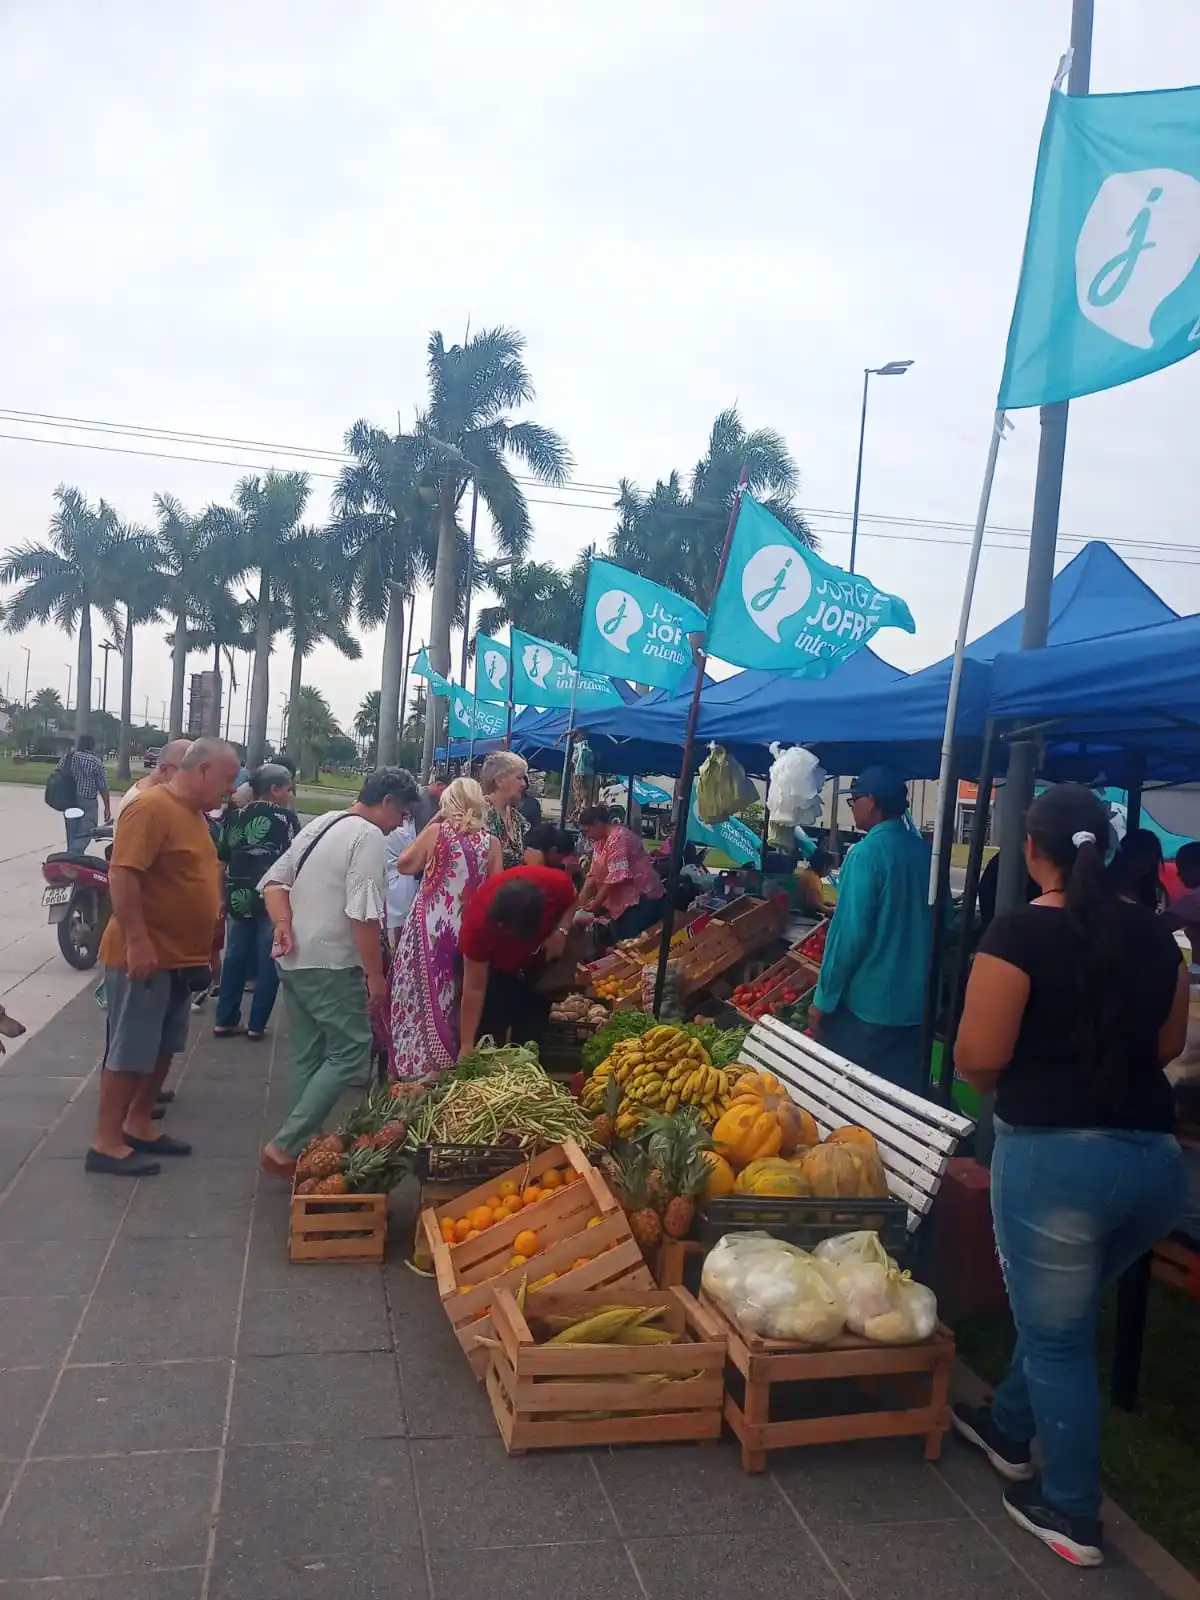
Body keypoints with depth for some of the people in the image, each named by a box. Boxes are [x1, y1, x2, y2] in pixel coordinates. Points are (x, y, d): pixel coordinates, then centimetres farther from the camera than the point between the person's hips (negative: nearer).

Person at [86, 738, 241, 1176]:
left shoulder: (193, 812, 13)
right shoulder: (152, 807, -18)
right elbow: (121, 875, -24)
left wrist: (204, 948, 22)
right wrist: (136, 941, -27)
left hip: (179, 958, 10)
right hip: (145, 956, -10)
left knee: (162, 1049, 16)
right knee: (130, 1052, -2)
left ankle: (138, 1126, 29)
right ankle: (106, 1143, 8)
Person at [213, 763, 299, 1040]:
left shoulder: (236, 816, 8)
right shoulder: (285, 817, -7)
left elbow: (221, 859, 10)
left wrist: (224, 897, 16)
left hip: (239, 899, 5)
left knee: (235, 959, 13)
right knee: (268, 962, 5)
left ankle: (225, 1021, 16)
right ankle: (256, 1025, 8)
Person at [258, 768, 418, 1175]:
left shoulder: (319, 824, 14)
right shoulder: (370, 837, -14)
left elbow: (274, 880, 12)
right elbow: (364, 915, -21)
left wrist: (283, 923, 0)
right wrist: (375, 975, -16)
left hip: (293, 960, 9)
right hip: (331, 965, -9)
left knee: (308, 1058, 15)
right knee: (351, 1054, -2)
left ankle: (301, 1146, 20)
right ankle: (283, 1146, -5)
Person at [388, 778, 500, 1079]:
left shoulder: (435, 832, -7)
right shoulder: (491, 842, -2)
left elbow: (404, 865, 5)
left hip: (430, 926, -2)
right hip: (467, 930, 2)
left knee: (422, 996, 8)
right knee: (453, 1000, 14)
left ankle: (414, 1064, 14)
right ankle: (448, 1064, 22)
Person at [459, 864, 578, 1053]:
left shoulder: (557, 884, -36)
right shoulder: (478, 920, -39)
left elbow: (574, 902, -8)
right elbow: (474, 988, -31)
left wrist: (561, 932, -27)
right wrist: (467, 1045, -32)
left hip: (540, 962, 3)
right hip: (494, 966, -2)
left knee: (530, 1037, 7)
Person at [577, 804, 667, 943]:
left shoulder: (618, 837, -17)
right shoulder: (600, 841, 14)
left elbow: (617, 877, -22)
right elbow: (593, 874, 13)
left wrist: (597, 902, -16)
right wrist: (582, 901, 3)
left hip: (642, 898, -10)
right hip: (623, 901, 10)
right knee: (615, 940, 8)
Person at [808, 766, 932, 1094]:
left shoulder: (867, 852, -14)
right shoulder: (925, 852, 6)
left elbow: (850, 932, -17)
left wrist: (823, 999, -9)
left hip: (865, 1004, -6)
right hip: (915, 1003, 6)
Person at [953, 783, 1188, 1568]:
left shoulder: (1022, 931, -13)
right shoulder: (1154, 933, 5)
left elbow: (978, 1058, -15)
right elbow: (1168, 1044, 17)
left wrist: (1031, 1062, 7)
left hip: (1055, 1153, -6)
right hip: (1157, 1156, 7)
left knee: (1057, 1333, 12)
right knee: (1061, 1309, 26)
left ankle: (1073, 1514, 27)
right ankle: (1010, 1428, 47)